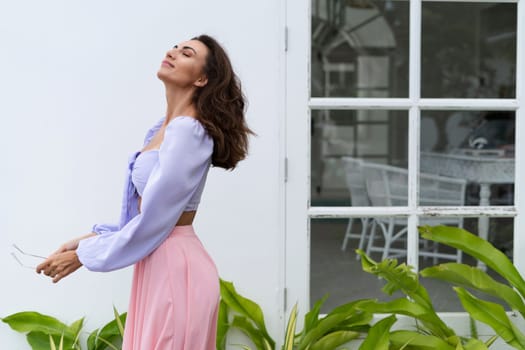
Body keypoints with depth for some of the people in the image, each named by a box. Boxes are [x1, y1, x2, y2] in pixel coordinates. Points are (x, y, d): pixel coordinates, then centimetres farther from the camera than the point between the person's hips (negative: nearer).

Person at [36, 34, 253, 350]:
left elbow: (153, 220, -19)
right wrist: (90, 238, 7)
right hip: (160, 264, 9)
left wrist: (83, 255, -11)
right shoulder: (164, 128, 11)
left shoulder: (187, 131, -18)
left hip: (176, 268, -9)